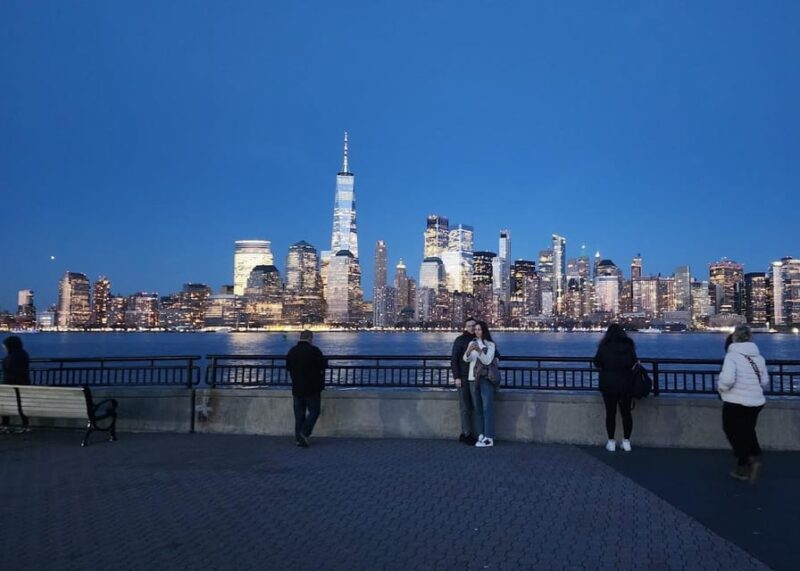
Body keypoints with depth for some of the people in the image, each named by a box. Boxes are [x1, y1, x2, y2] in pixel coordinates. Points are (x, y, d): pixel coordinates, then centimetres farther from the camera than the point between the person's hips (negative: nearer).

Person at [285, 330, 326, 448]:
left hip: (296, 388, 5)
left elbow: (288, 368, 15)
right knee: (314, 411, 5)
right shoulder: (314, 350, -14)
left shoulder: (291, 351, 4)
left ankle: (299, 438, 12)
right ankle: (305, 433, -8)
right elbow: (324, 366, -9)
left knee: (299, 414, 11)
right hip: (312, 388, -5)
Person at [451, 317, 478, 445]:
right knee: (465, 407, -1)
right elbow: (454, 359, -6)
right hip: (464, 378, -4)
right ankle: (466, 434, 4)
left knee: (475, 406, 5)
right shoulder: (460, 340, -2)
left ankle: (474, 434, 9)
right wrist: (456, 377, -12)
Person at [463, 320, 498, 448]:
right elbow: (466, 359, -4)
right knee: (478, 408, 7)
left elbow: (487, 361, -12)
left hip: (486, 379, -4)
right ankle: (481, 435, 13)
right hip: (473, 378, 4)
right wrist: (469, 350, -24)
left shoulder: (490, 344, -1)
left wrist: (479, 350, -27)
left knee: (487, 408, -8)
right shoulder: (472, 343, 9)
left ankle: (489, 438, -9)